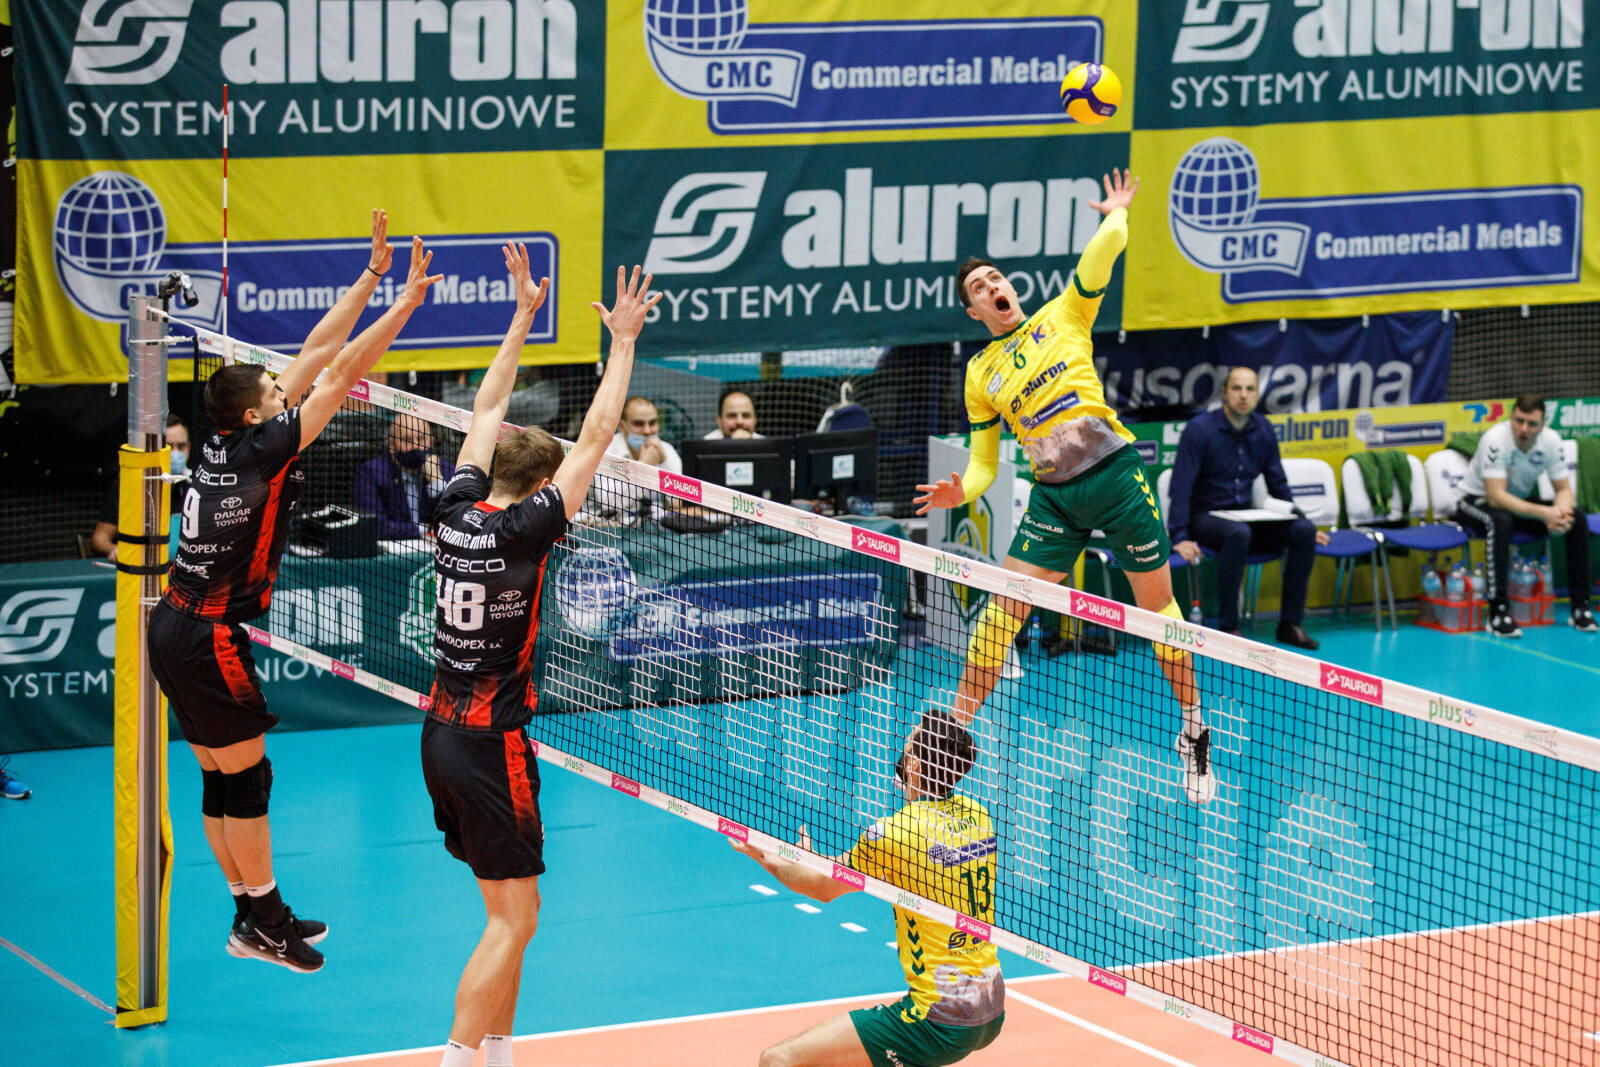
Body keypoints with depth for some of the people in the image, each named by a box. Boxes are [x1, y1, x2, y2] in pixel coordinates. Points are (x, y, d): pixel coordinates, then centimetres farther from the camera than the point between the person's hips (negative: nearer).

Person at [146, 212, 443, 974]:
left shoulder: (228, 440, 5)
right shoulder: (262, 448, -17)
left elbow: (317, 352, 9)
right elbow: (340, 370, -17)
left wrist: (374, 274, 11)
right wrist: (409, 297, -14)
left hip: (177, 627, 9)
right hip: (209, 639, -9)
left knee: (222, 780, 13)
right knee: (246, 777, -1)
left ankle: (255, 912, 20)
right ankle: (260, 922, 6)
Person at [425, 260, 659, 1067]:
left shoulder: (456, 510, 1)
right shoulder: (523, 528, -16)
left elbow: (487, 410, 14)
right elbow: (596, 437, -13)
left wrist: (523, 316, 20)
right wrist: (623, 343, -6)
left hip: (442, 732, 8)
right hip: (490, 741, -8)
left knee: (509, 908, 16)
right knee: (513, 918, -5)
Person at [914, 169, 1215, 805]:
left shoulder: (1063, 317, 7)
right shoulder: (980, 375, 12)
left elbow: (1109, 241, -3)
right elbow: (983, 461, 15)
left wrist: (1117, 211, 18)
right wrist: (961, 492, -6)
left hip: (1117, 473, -2)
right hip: (1055, 496, 2)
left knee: (1157, 606, 5)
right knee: (1001, 609, -5)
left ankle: (1195, 734, 18)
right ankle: (955, 729, 6)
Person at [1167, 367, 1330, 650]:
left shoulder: (1263, 430, 5)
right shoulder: (1200, 429, -13)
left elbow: (1278, 486, 17)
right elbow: (1181, 488, -17)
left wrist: (1302, 520, 10)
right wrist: (1179, 538, -25)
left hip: (1244, 516, 6)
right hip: (1205, 517, -6)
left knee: (1304, 532, -16)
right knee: (1238, 533, -39)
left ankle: (1291, 623, -10)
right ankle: (1228, 627, -30)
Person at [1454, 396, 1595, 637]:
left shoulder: (1550, 439, -13)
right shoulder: (1495, 439, -28)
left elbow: (1564, 490, -7)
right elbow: (1496, 497, -34)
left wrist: (1560, 512, -32)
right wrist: (1544, 513, -43)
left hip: (1522, 502, 5)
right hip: (1476, 502, -5)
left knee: (1577, 518, -16)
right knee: (1500, 521, -39)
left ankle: (1580, 606, -8)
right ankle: (1498, 611, -36)